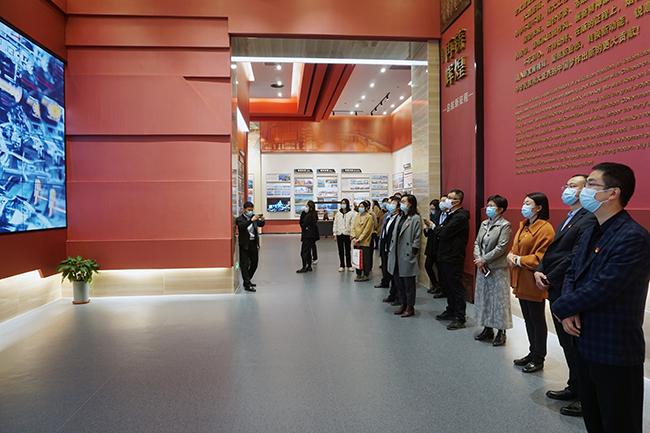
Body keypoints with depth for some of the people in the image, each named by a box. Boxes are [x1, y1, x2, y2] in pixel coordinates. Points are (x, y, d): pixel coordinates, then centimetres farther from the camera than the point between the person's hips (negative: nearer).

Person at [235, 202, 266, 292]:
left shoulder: (254, 217, 8)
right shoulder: (239, 219, -8)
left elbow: (261, 224, 4)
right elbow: (242, 227, -25)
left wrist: (262, 220, -17)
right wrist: (251, 220, -36)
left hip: (254, 243, 6)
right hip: (245, 245, -6)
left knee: (254, 263, 13)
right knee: (244, 264, -3)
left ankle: (247, 280, 31)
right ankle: (247, 285, 0)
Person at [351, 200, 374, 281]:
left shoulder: (369, 217, -5)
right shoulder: (357, 216, 13)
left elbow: (366, 230, -11)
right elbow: (354, 227, 10)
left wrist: (359, 239, -15)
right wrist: (354, 237, -5)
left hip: (365, 241, -5)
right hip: (357, 242, 5)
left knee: (365, 259, -1)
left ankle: (366, 275, 7)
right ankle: (358, 274, 17)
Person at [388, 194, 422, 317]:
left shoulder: (415, 218, -7)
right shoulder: (400, 218, 16)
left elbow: (417, 237, -11)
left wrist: (413, 253, -15)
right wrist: (392, 251, 12)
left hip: (407, 256, -8)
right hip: (397, 255, 8)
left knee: (409, 282, 1)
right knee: (398, 281, 13)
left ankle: (410, 307, 12)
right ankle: (403, 304, 25)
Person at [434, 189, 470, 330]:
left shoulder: (460, 216, -17)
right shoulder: (450, 214, 16)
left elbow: (443, 233, -23)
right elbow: (439, 233, 13)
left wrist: (436, 229, -3)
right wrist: (439, 229, -9)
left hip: (453, 258, -10)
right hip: (445, 256, 10)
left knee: (456, 287, -3)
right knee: (448, 286, 18)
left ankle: (460, 318, 5)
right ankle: (451, 311, 31)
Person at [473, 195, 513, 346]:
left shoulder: (505, 226, -10)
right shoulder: (484, 224, 12)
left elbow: (501, 248, -16)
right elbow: (477, 243, 9)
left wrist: (483, 260, -15)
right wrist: (478, 259, -6)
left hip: (498, 269, -7)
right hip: (482, 268, 7)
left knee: (499, 299, 0)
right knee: (483, 298, 13)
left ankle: (501, 333, 11)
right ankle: (487, 329, 25)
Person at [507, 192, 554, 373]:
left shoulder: (545, 229, -15)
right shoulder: (523, 226, 13)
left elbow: (541, 257, -20)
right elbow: (515, 248, 19)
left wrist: (519, 260, -16)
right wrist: (511, 256, -2)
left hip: (534, 283, -9)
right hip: (521, 282, 9)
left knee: (537, 320, 4)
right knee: (528, 319, 17)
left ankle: (538, 359, 16)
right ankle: (532, 353, 31)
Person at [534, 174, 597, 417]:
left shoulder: (589, 220, -17)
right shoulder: (567, 221, 17)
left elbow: (574, 257, -23)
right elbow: (552, 250, 14)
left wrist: (549, 280, -14)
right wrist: (539, 271, -2)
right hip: (557, 292, 10)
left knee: (576, 346, 3)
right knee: (567, 344, 19)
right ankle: (574, 388, 34)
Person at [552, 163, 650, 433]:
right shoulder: (590, 233, 9)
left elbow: (601, 289, -27)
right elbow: (572, 273, 10)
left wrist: (560, 308, -12)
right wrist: (569, 310, -9)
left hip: (615, 353, -8)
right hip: (586, 344, 8)